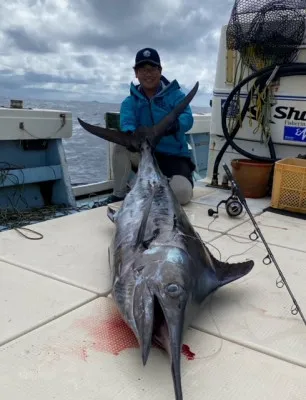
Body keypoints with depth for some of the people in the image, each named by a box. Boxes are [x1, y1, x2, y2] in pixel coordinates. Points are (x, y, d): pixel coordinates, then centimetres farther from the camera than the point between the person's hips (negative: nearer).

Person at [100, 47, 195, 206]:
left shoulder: (176, 95, -1)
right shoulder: (130, 102, 4)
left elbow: (187, 118, -20)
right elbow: (126, 123, -17)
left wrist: (174, 125, -46)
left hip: (174, 158, -2)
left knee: (182, 194, -30)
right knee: (121, 145, -26)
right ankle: (119, 195, -9)